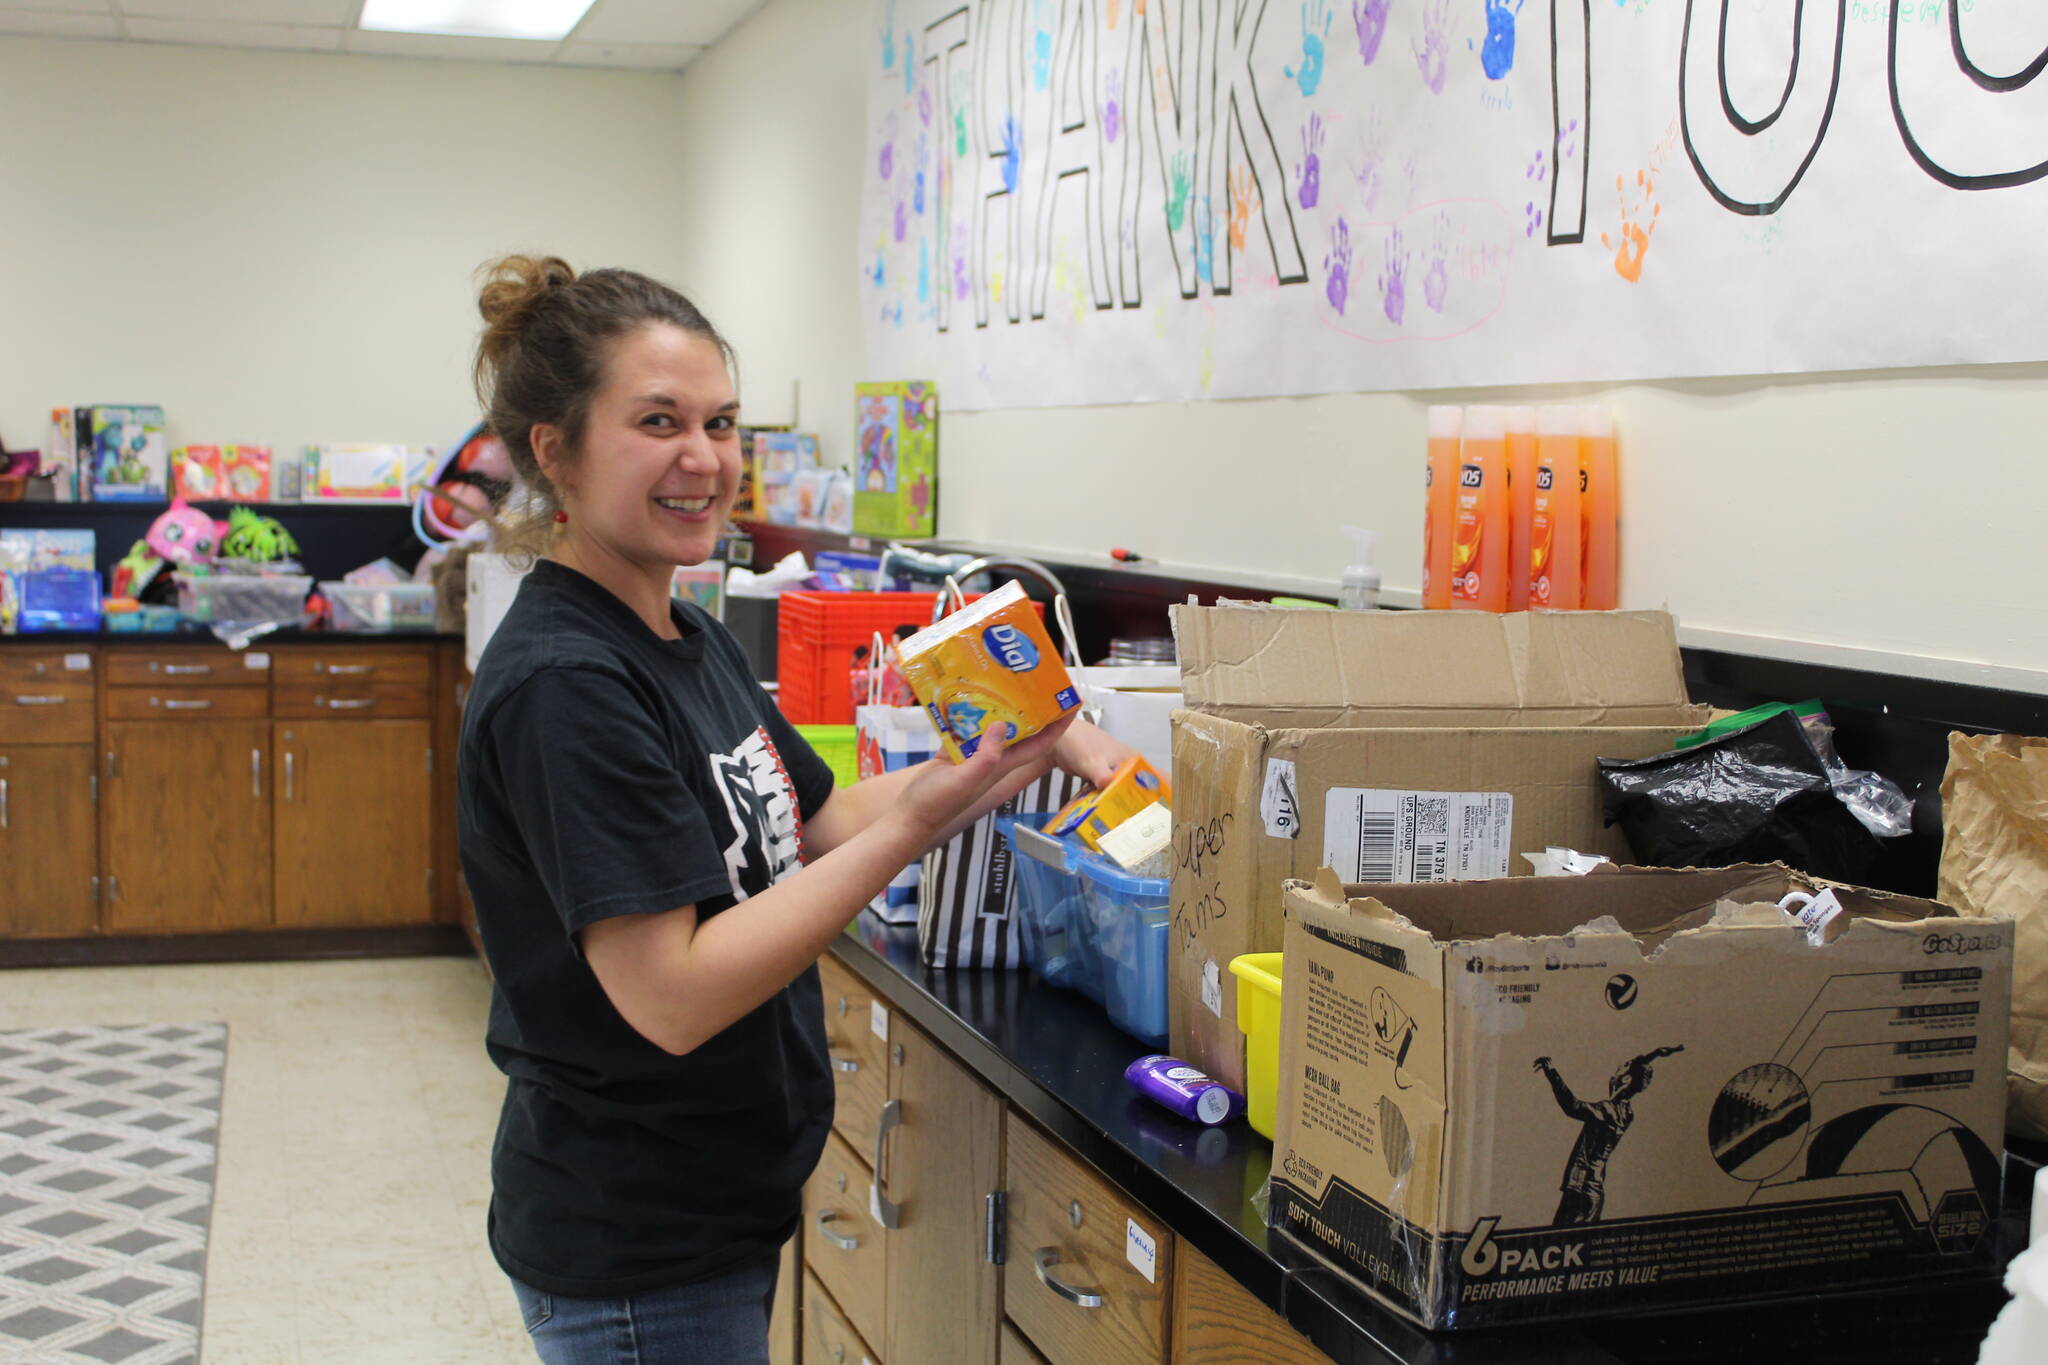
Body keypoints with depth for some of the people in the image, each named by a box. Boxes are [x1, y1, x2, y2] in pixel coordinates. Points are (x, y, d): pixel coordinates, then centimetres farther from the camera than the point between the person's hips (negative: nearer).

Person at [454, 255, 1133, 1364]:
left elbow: (818, 827, 11)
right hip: (632, 1254, -9)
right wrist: (913, 823, -29)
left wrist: (1025, 748, -3)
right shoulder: (561, 687, -23)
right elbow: (674, 998, -27)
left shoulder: (691, 641, 7)